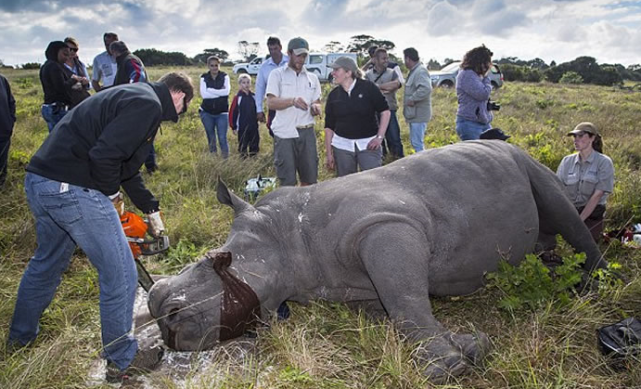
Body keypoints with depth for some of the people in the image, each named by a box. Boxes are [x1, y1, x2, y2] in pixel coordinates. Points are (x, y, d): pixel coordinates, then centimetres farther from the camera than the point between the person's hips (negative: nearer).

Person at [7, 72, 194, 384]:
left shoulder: (133, 97, 20)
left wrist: (151, 209, 29)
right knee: (120, 275, 2)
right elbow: (105, 156, -23)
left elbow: (125, 165, 26)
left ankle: (20, 336, 51)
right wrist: (110, 194, -4)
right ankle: (121, 360, 18)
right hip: (72, 190, -10)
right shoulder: (148, 104, -10)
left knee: (47, 261, 30)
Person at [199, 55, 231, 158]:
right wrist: (220, 92, -15)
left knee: (222, 138, -7)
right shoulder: (204, 77, 1)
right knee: (211, 138, 13)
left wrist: (210, 89, -15)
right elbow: (204, 94, -13)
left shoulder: (224, 76, 0)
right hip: (207, 113, 2)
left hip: (222, 113, -2)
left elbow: (226, 91, -16)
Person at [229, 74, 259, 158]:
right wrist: (233, 127, -8)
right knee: (243, 145, 4)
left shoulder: (253, 97, 4)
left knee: (254, 144, 11)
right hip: (242, 128, -4)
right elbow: (232, 113, -9)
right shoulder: (238, 97, -9)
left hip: (253, 127, 4)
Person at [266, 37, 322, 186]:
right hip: (285, 134, -4)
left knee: (309, 179, 7)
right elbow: (271, 102, -9)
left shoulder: (312, 78, 15)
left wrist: (316, 107, -7)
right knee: (287, 181, -1)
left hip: (307, 133, 4)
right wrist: (292, 101, -28)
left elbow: (317, 102, 18)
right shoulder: (277, 74, 3)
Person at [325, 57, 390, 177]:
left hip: (368, 144, -3)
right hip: (342, 146, 3)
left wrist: (380, 137, -9)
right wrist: (328, 153, 5)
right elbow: (329, 126, 8)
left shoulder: (368, 87, -5)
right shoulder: (333, 95, 5)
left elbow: (385, 111, -1)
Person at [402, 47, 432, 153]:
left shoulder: (421, 71, -18)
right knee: (414, 141, 20)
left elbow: (426, 88, -33)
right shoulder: (414, 71, 13)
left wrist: (412, 99, -25)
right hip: (414, 114, 11)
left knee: (417, 143, -7)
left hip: (418, 115, -11)